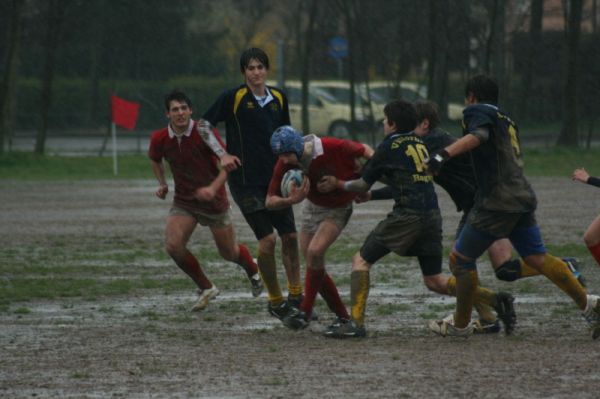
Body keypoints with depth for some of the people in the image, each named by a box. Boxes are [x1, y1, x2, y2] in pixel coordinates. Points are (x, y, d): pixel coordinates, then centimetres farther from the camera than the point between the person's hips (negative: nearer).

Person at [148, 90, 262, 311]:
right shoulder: (160, 139, -9)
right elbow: (155, 159, 16)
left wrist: (213, 188, -31)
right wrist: (162, 184, 3)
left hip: (214, 201, -3)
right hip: (183, 201, 3)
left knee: (229, 252, 9)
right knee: (173, 245, -21)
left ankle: (253, 273, 46)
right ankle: (205, 288, 0)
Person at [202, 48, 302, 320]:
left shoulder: (279, 99, 8)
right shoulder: (233, 98, -7)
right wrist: (222, 155, -11)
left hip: (275, 177, 5)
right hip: (245, 181, -5)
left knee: (290, 236, 3)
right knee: (267, 239, -11)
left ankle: (295, 295, 17)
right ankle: (275, 301, 3)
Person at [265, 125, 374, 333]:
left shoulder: (333, 148, -32)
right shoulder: (284, 165, -21)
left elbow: (365, 151, -14)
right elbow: (270, 201, -15)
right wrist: (291, 200, -35)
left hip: (338, 209, -5)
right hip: (312, 206, 5)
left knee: (315, 252, -24)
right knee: (312, 262, 1)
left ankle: (305, 312, -14)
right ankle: (342, 315, 15)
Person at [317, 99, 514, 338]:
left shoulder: (389, 146, 1)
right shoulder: (420, 144, 20)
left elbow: (363, 184, 9)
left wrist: (338, 184, 26)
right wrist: (371, 195, 36)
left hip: (407, 215, -7)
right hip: (432, 215, 7)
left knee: (361, 260, 3)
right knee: (434, 281, 14)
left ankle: (356, 322, -10)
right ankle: (497, 301, 2)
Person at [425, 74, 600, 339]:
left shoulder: (477, 112, -1)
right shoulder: (506, 121, 24)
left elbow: (478, 136, -23)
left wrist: (444, 154, -37)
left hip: (496, 203, -8)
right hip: (522, 198, 8)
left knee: (461, 258, 5)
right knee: (538, 259, 7)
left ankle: (460, 324, 13)